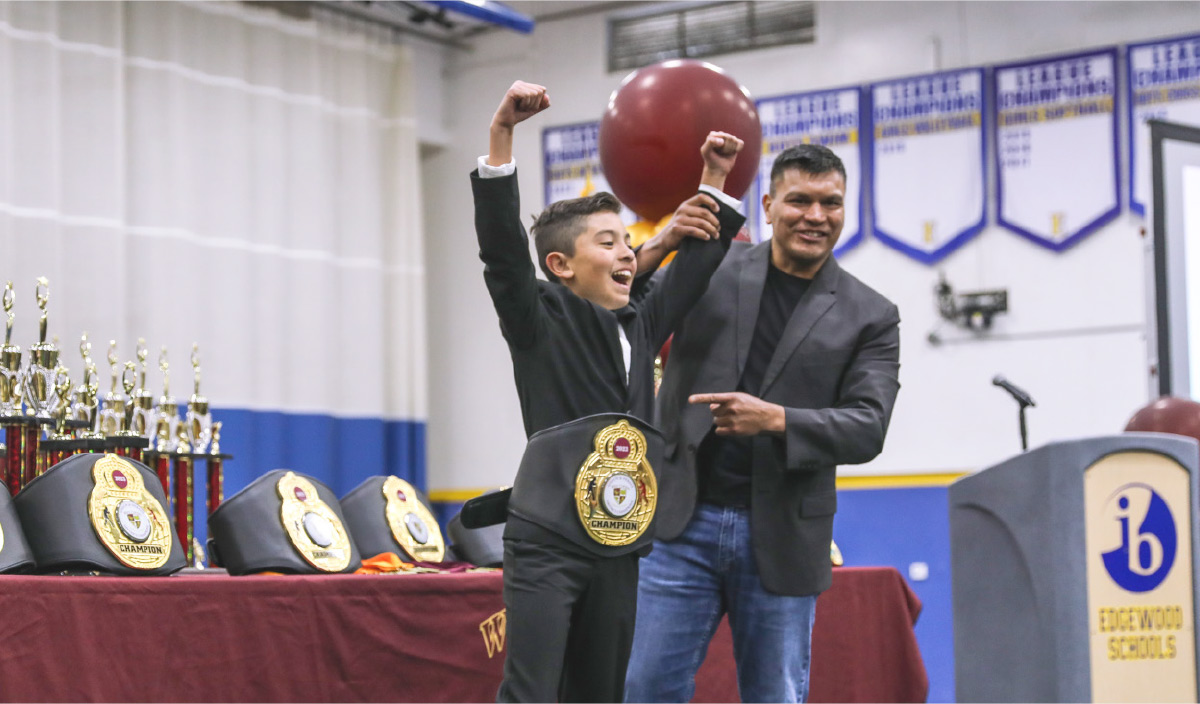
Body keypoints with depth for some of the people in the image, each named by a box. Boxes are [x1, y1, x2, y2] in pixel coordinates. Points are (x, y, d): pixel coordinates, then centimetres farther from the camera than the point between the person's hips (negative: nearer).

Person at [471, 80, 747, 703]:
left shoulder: (640, 323, 14)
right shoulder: (540, 319, -3)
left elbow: (695, 267, 26)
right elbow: (501, 246, -17)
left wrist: (714, 182, 23)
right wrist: (502, 134, -27)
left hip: (617, 543, 6)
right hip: (547, 540, -6)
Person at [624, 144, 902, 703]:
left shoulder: (870, 317, 3)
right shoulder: (712, 270, 4)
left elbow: (867, 428, -5)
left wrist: (775, 420, -22)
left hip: (781, 539, 0)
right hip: (684, 521, 0)